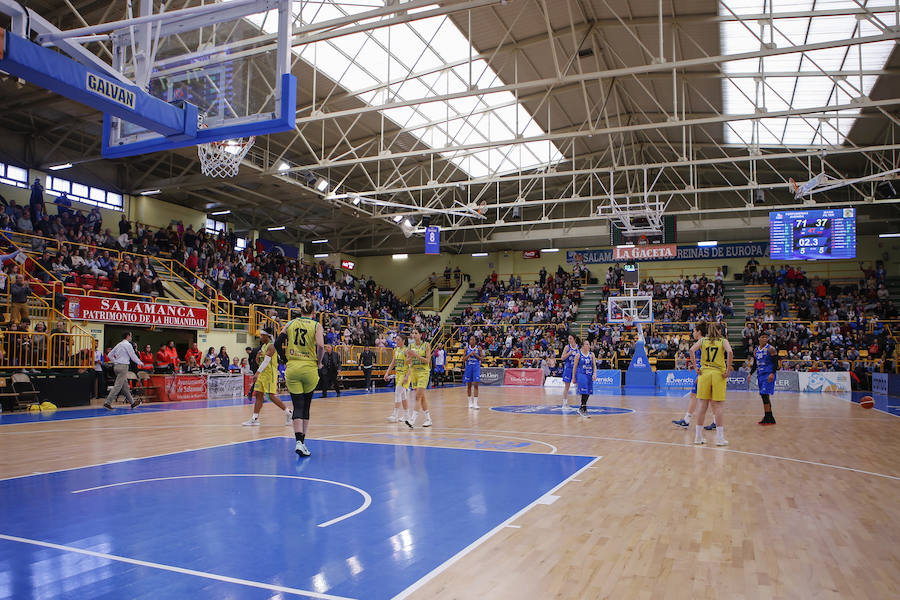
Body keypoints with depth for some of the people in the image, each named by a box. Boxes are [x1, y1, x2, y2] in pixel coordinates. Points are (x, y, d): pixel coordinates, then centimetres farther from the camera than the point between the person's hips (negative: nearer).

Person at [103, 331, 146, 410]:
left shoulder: (119, 344, 14)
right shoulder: (128, 344, -9)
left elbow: (110, 355, 17)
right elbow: (133, 356, -7)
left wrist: (115, 362, 19)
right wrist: (140, 363, 6)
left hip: (116, 366, 9)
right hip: (123, 366, -9)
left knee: (125, 386, 11)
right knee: (118, 386, -8)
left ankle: (133, 402, 19)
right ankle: (107, 403, -12)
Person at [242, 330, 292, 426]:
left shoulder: (271, 346, -15)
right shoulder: (263, 346, 15)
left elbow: (266, 361, -24)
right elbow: (259, 361, 21)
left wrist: (257, 373, -30)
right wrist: (258, 355, -2)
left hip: (270, 374, -9)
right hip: (262, 374, 9)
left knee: (272, 396, -10)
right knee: (258, 395, 4)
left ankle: (289, 412, 3)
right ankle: (255, 419, 5)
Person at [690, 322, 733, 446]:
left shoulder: (702, 340, 9)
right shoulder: (723, 341, 5)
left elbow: (692, 350, -8)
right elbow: (730, 352, -14)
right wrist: (728, 370, -10)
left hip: (704, 373, 2)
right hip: (719, 374, -2)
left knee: (702, 406, 5)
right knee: (717, 406, 2)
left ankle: (698, 436, 9)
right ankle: (720, 437, 3)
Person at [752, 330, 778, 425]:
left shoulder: (771, 349, -7)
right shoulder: (756, 350, 12)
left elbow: (775, 363, -11)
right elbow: (755, 364, 19)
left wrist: (772, 373, -23)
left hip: (768, 375, -7)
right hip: (760, 375, 7)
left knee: (765, 395, -13)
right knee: (764, 396, 9)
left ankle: (767, 418, -8)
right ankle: (770, 418, 17)